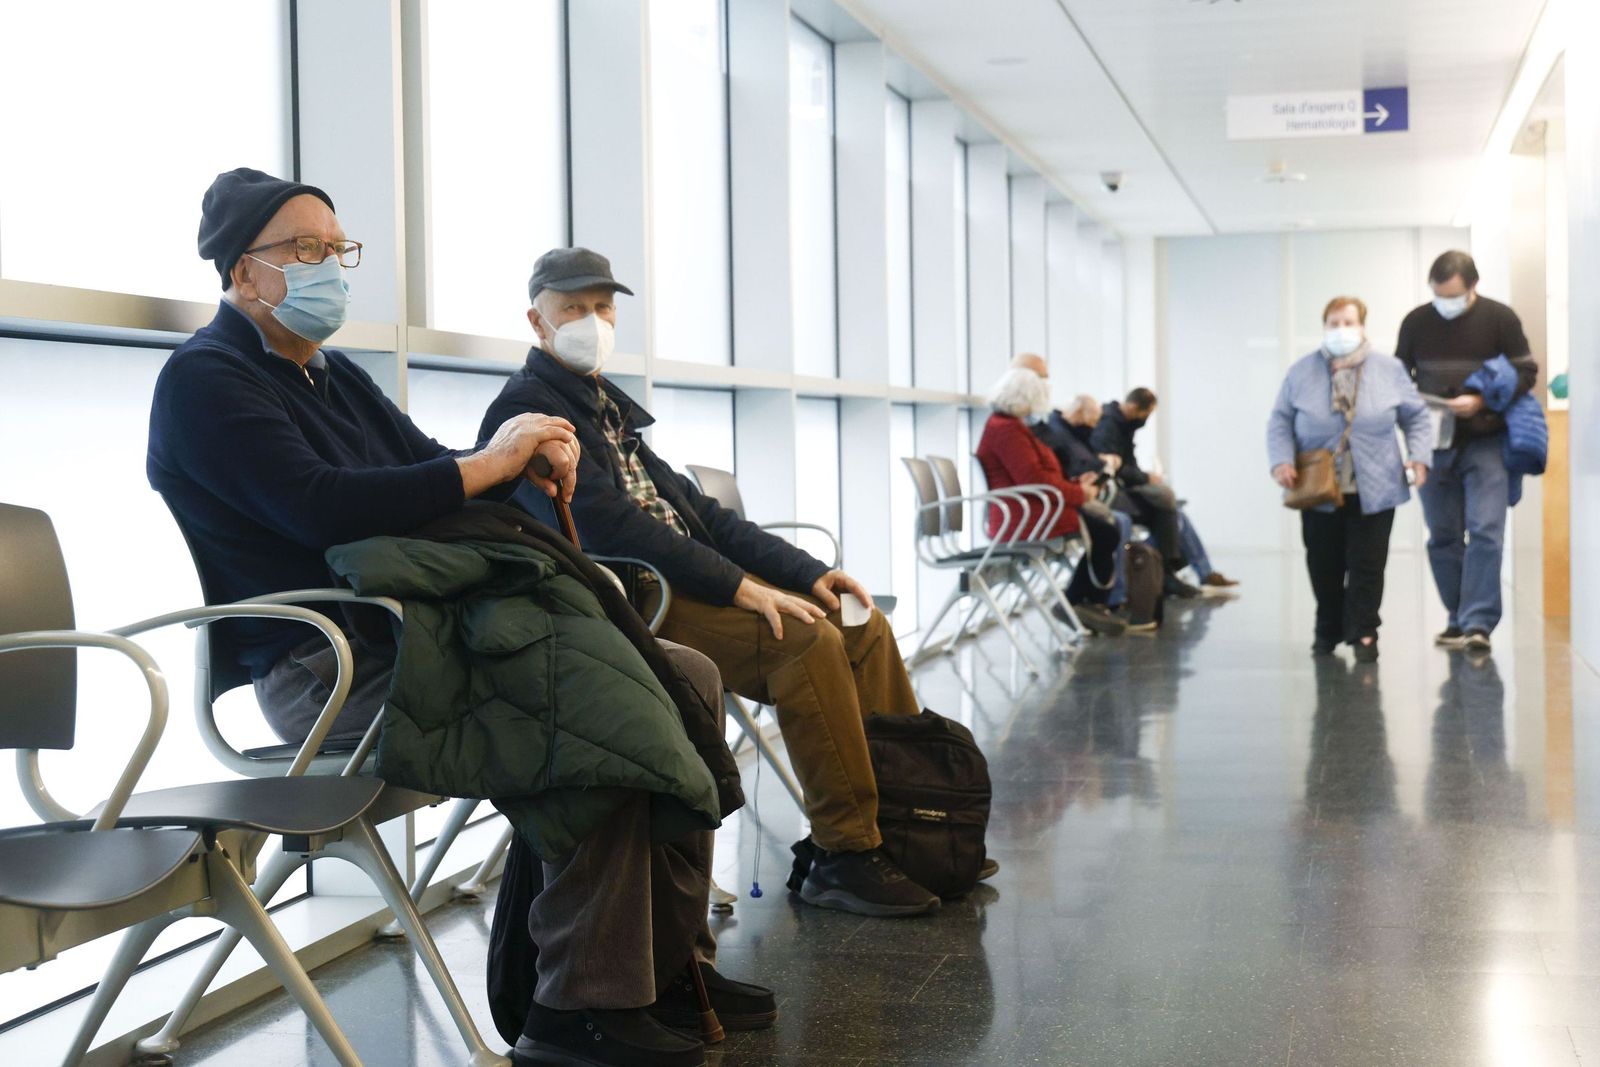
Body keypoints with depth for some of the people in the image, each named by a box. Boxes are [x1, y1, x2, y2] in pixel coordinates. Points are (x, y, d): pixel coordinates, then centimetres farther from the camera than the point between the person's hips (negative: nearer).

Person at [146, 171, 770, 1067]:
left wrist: (531, 458, -5)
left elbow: (428, 472, 19)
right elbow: (319, 508, -20)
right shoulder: (205, 380, -6)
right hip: (327, 672, -9)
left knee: (687, 676, 0)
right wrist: (490, 465, -15)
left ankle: (671, 959, 3)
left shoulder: (337, 377, 23)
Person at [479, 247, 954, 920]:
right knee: (807, 642, -26)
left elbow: (687, 506, 19)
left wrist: (805, 571, 8)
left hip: (689, 580, 9)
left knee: (863, 626, -2)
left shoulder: (606, 405, 22)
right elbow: (608, 526, -19)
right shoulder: (525, 409, -7)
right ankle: (845, 859, -19)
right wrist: (737, 586, -21)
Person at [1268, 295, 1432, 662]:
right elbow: (1280, 422, 3)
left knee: (1367, 565, -1)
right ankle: (1328, 631, 26)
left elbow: (1416, 417, 7)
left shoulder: (1389, 370, 1)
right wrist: (1282, 462, -12)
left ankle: (1362, 633, 10)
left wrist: (1419, 457, -6)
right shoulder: (1301, 372, 1)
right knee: (1324, 566, 8)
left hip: (1374, 490, -1)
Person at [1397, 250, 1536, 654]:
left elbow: (1526, 372, -3)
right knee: (1442, 537, 7)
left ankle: (1478, 624, -12)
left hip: (1485, 443, -3)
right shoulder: (1416, 322, 4)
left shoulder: (1500, 318, -4)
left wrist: (1480, 401, -17)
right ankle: (1458, 619, 18)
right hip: (1434, 444, 3)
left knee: (1485, 532, -12)